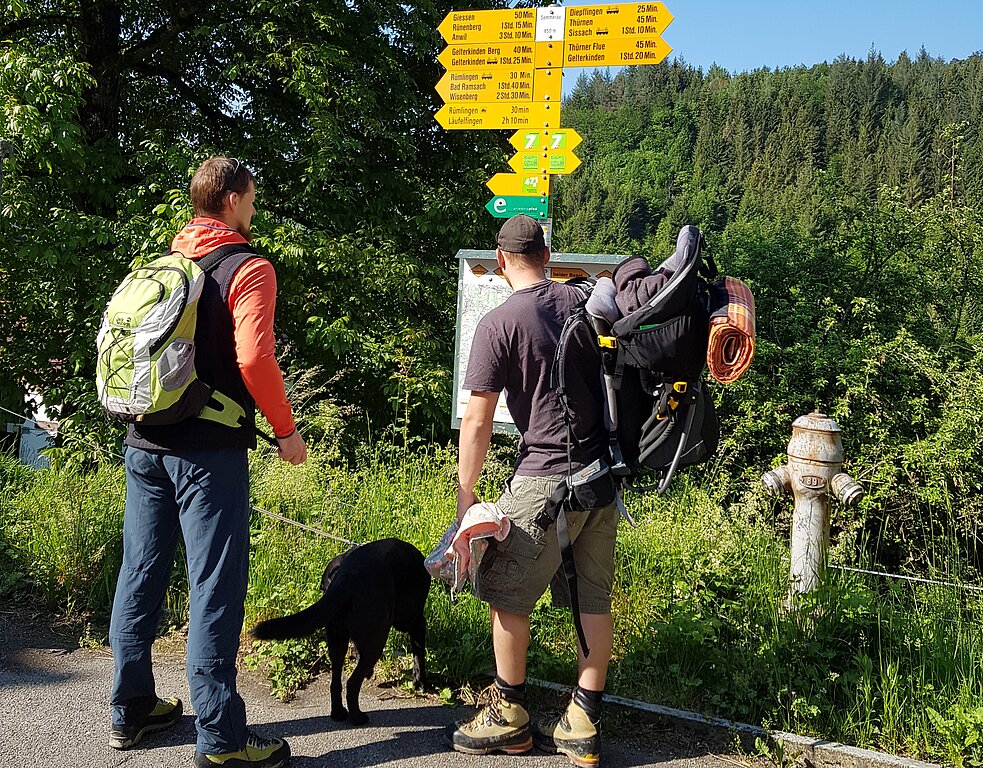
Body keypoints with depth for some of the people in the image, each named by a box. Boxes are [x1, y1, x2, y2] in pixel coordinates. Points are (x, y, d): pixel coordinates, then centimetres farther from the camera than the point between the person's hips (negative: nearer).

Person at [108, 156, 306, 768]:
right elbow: (253, 357, -19)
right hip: (208, 451, -7)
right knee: (215, 587, -3)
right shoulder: (248, 268, -8)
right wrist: (286, 429, -9)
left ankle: (132, 710, 26)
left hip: (146, 443, 7)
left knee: (141, 575, 13)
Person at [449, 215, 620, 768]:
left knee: (507, 593, 9)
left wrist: (466, 494, -4)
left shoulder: (498, 324, -10)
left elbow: (477, 421, -12)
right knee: (594, 596, 10)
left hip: (546, 478, -6)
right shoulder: (582, 302, 6)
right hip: (602, 471, 7)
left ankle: (509, 717, 19)